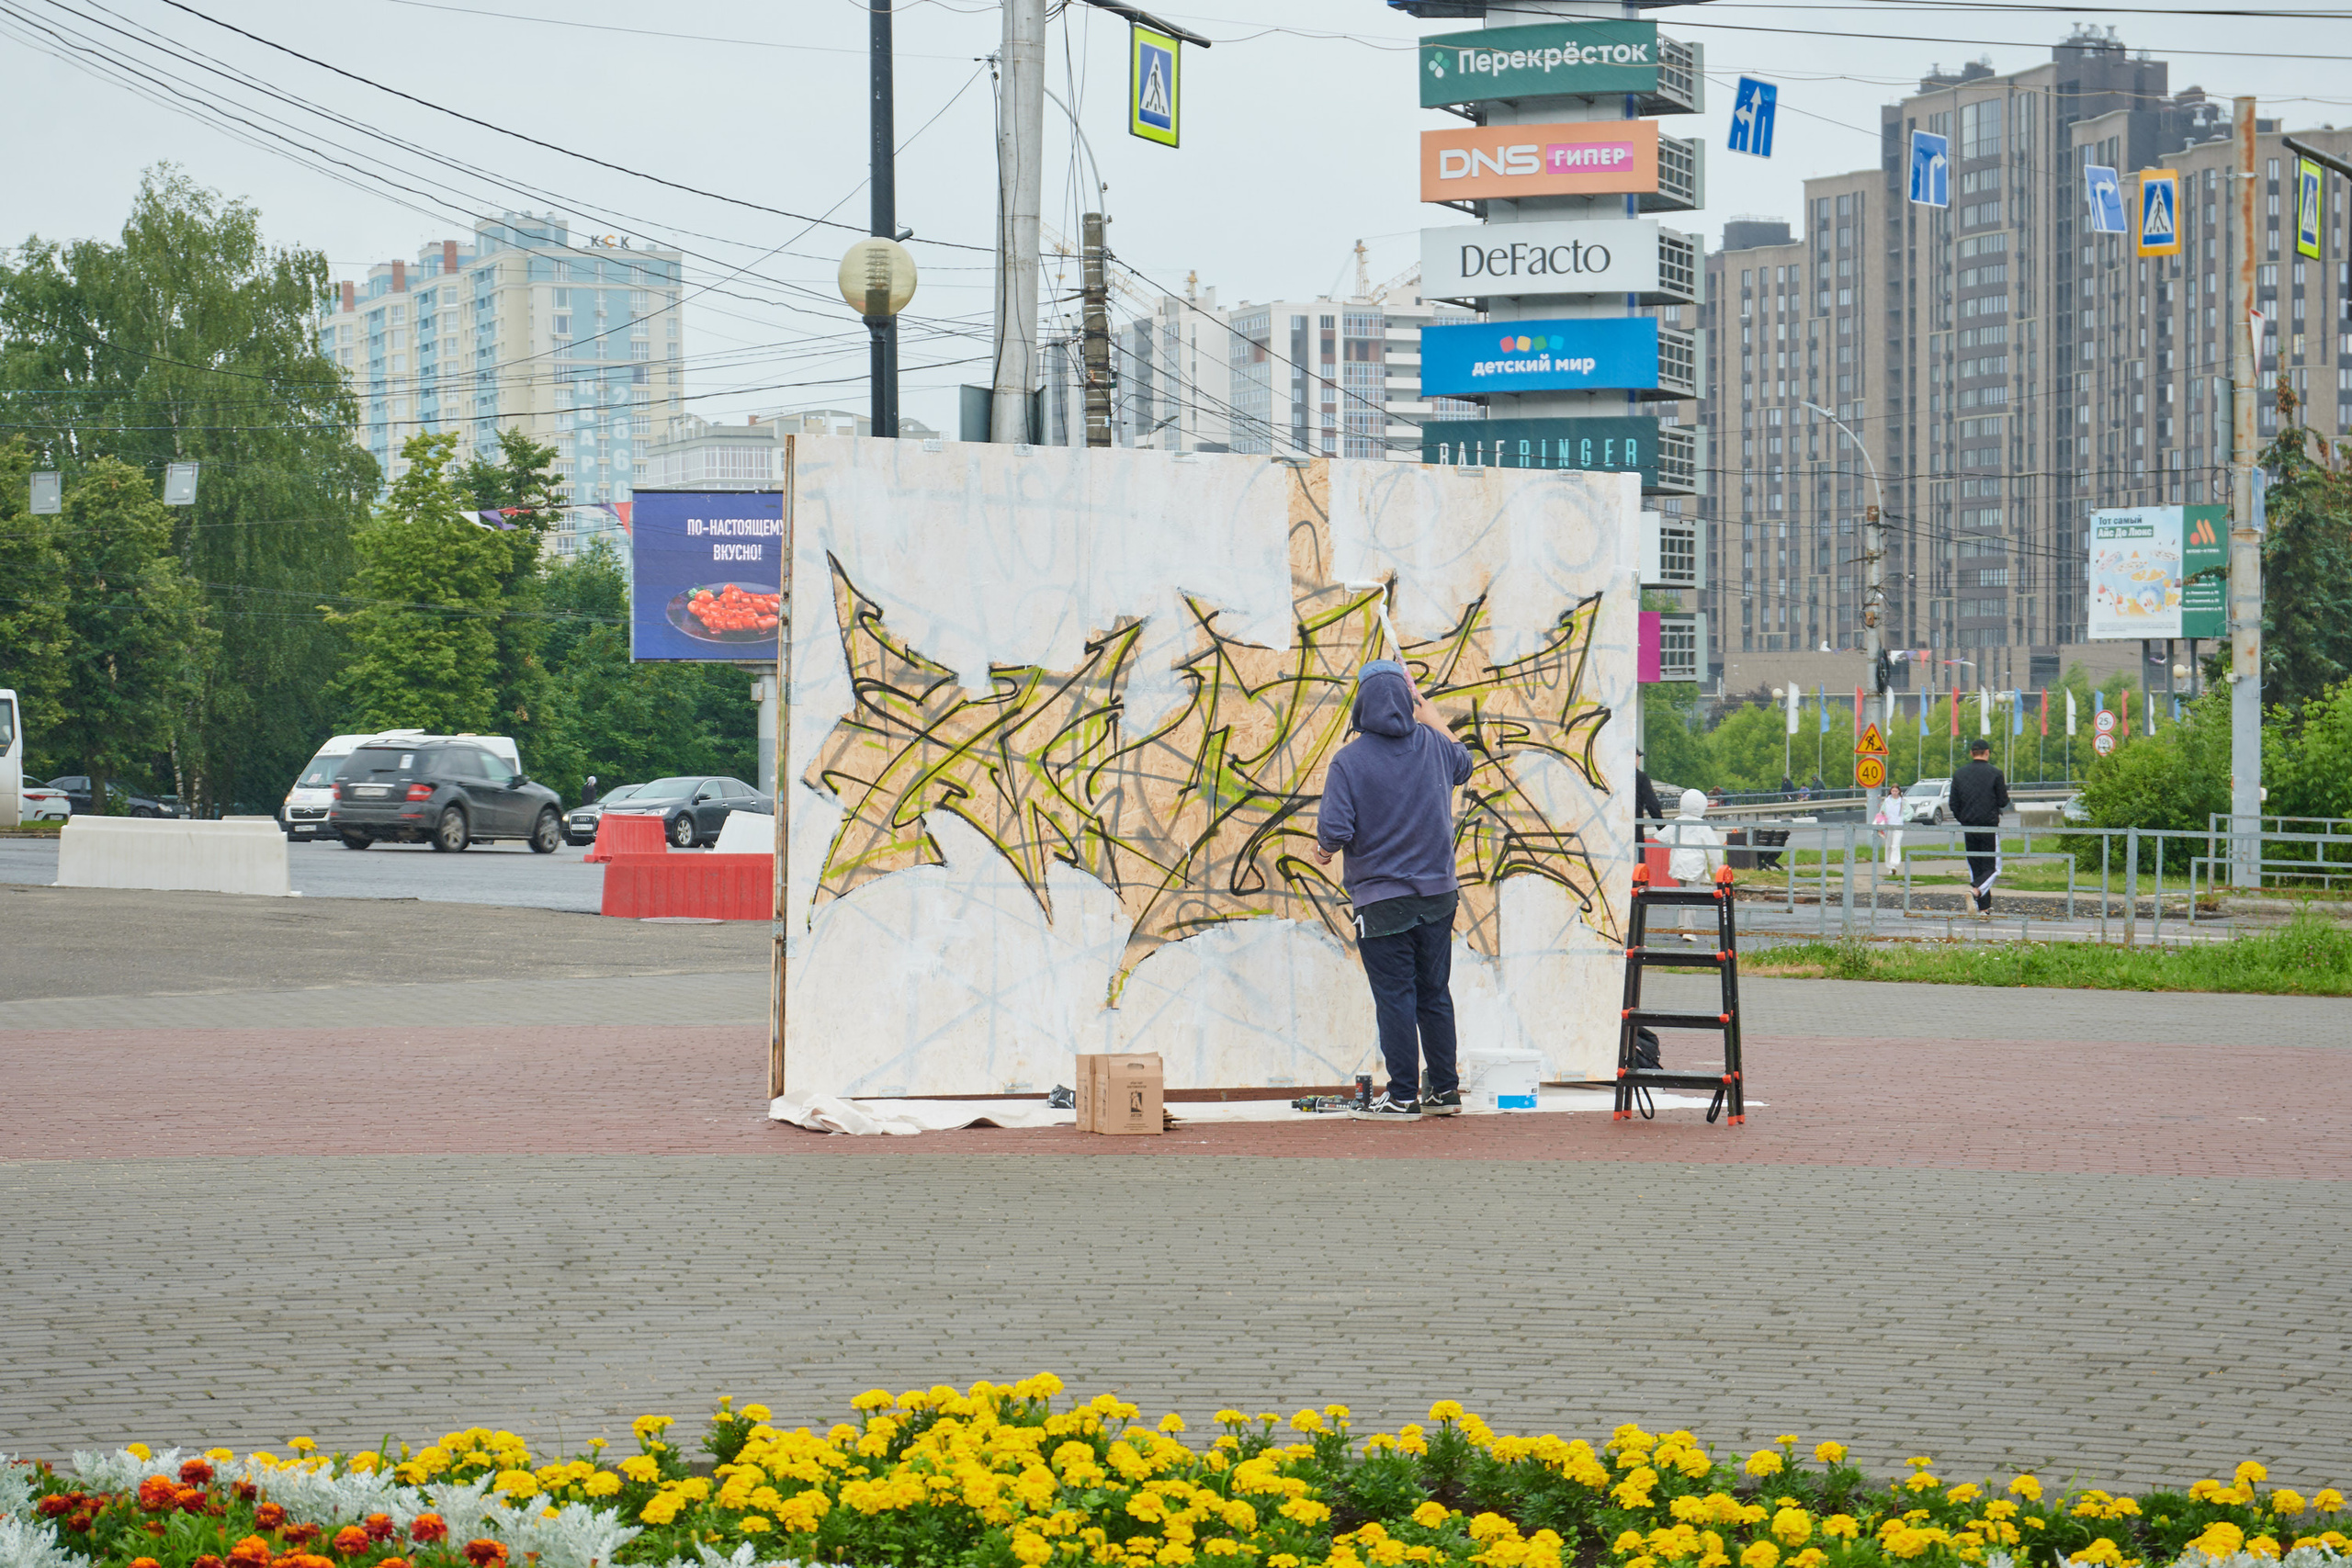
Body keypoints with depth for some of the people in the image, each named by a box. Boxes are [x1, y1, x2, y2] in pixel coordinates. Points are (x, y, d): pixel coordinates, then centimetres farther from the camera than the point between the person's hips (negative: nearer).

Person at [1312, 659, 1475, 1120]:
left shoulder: (1349, 760, -13)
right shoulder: (1431, 745, 1)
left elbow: (1334, 830, -19)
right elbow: (1462, 761, 27)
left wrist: (1326, 850, 5)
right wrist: (1425, 705, 32)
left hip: (1382, 901, -4)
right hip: (1438, 895, 5)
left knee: (1395, 998, 1)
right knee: (1435, 995, 12)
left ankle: (1403, 1096, 4)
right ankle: (1445, 1091, 17)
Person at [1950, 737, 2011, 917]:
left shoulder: (1960, 774, 5)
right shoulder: (1994, 773, -6)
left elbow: (1953, 804, 7)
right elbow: (2003, 802, -4)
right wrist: (2004, 787, 16)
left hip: (1968, 828, 4)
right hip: (1989, 827, -4)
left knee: (1975, 867, 11)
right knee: (1992, 867, 0)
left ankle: (1984, 908, 10)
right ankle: (1975, 891, -28)